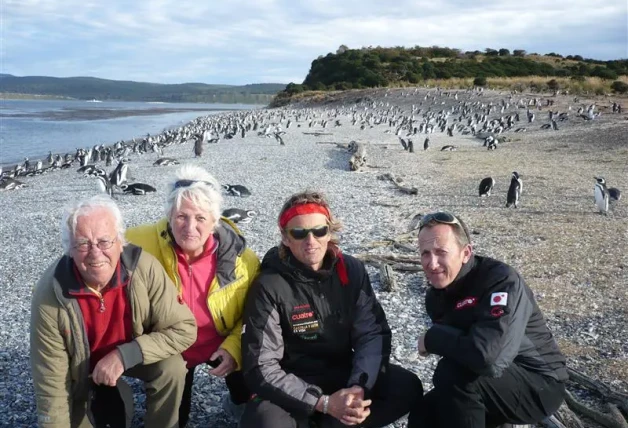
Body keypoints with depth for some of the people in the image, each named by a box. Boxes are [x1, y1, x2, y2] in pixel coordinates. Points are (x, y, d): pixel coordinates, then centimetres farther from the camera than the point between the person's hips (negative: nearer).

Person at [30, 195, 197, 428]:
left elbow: (184, 329, -25)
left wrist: (124, 355, -33)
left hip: (133, 354, 0)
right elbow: (51, 384, -23)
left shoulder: (143, 267, -31)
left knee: (172, 366, -25)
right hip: (80, 370, 0)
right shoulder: (49, 295, -31)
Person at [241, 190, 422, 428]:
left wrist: (359, 386, -28)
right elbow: (262, 368, -20)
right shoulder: (269, 286, -17)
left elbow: (373, 333, -9)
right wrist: (324, 403, -28)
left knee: (407, 387, -18)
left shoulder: (352, 270, -6)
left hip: (343, 374, 4)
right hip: (293, 387, -3)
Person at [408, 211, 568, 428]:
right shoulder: (436, 295, -1)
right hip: (491, 386, 8)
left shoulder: (501, 281, -27)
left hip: (538, 385, -7)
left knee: (453, 376, -29)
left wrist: (432, 338, -25)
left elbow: (489, 359, -40)